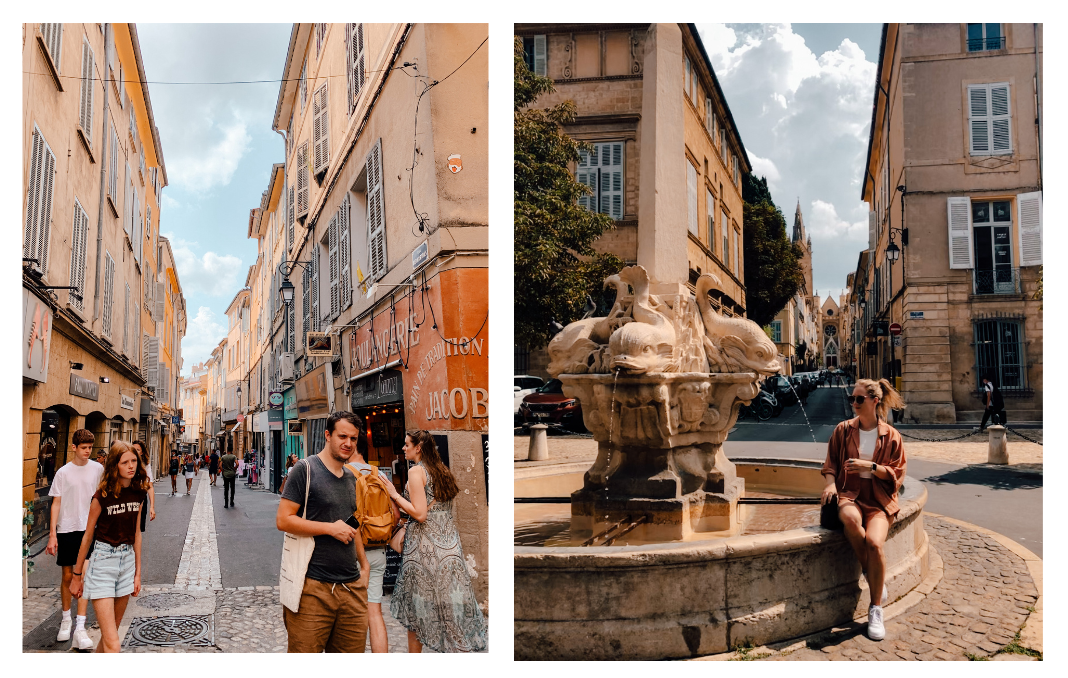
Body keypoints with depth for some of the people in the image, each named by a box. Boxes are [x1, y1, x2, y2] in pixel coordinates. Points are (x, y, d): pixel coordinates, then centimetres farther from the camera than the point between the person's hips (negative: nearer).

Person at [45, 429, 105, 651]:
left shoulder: (97, 469, 1)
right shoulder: (63, 472, -4)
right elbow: (56, 503, -2)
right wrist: (52, 534, -7)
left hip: (89, 529, 0)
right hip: (66, 530, 0)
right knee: (67, 576, 9)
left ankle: (80, 628, -6)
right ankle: (65, 620, 28)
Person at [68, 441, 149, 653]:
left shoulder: (138, 493, 4)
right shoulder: (103, 495, -11)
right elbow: (88, 536, -2)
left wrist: (138, 572, 13)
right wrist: (77, 575, 4)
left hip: (127, 561, 6)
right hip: (102, 562, -5)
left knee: (110, 633, 15)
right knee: (112, 642, -10)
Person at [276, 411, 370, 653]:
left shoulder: (351, 478, 18)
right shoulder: (306, 470, -5)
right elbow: (283, 520, -11)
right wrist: (330, 528, -13)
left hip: (352, 587, 7)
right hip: (314, 588, -6)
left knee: (353, 649, 8)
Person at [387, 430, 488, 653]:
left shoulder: (416, 471, -10)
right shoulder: (441, 470, 13)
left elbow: (420, 514, -17)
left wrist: (395, 494, -9)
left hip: (425, 546, -7)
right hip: (448, 542, 7)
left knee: (418, 608, 5)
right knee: (450, 602, 9)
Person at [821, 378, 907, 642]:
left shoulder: (891, 436, 5)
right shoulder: (843, 430, 9)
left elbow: (897, 474, 4)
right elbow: (830, 464, 13)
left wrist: (871, 466, -12)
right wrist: (831, 483, -7)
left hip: (879, 498, -1)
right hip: (849, 493, 1)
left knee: (874, 542, -29)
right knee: (849, 518, -38)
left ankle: (876, 610, -9)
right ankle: (873, 574, -12)